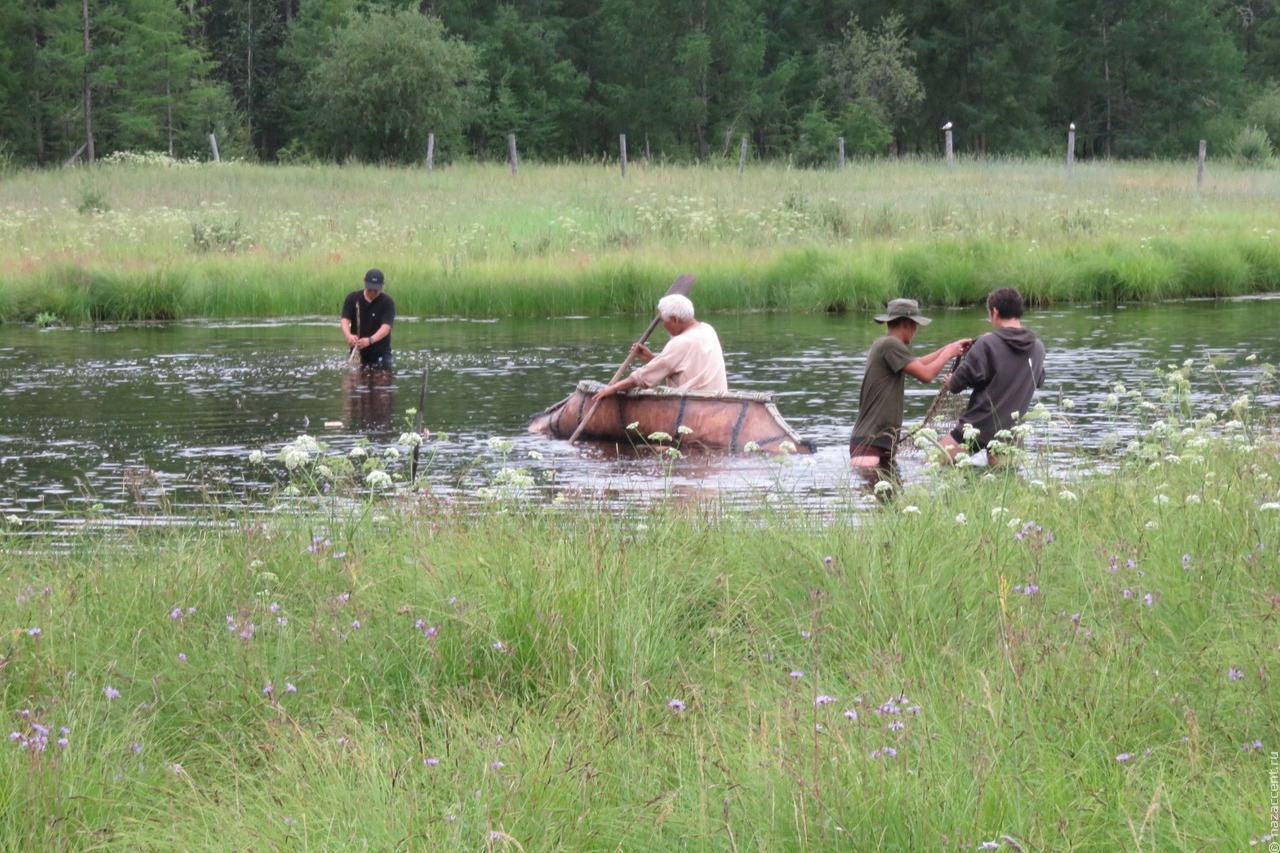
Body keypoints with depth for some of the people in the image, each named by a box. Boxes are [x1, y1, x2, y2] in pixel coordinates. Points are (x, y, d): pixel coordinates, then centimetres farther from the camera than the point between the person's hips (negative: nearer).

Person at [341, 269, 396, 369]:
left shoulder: (388, 303, -11)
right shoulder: (353, 298, -4)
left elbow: (385, 328, -22)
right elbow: (345, 320, -13)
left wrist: (370, 340, -42)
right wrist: (349, 336, -37)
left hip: (380, 352, -2)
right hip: (358, 350, 2)